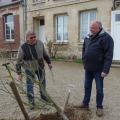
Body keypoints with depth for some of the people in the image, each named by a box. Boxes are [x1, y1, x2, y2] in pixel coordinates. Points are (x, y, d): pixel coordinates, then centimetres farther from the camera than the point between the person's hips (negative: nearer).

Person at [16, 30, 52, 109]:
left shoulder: (40, 43, -9)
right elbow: (19, 61, -12)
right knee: (30, 85, -2)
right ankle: (31, 102, 13)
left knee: (42, 82, 16)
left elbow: (45, 54, 6)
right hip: (30, 69, -3)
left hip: (40, 67, 4)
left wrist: (49, 62, 11)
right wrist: (19, 73, -12)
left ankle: (43, 95, 41)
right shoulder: (23, 48, -19)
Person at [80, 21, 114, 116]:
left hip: (98, 69, -6)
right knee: (87, 87, 16)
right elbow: (84, 50, 18)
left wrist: (105, 70, -23)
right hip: (88, 68, 6)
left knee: (99, 89, 5)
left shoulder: (106, 38, -14)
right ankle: (85, 103, 31)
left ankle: (99, 107, 21)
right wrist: (84, 63, 12)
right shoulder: (88, 38, 6)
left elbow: (108, 56, -19)